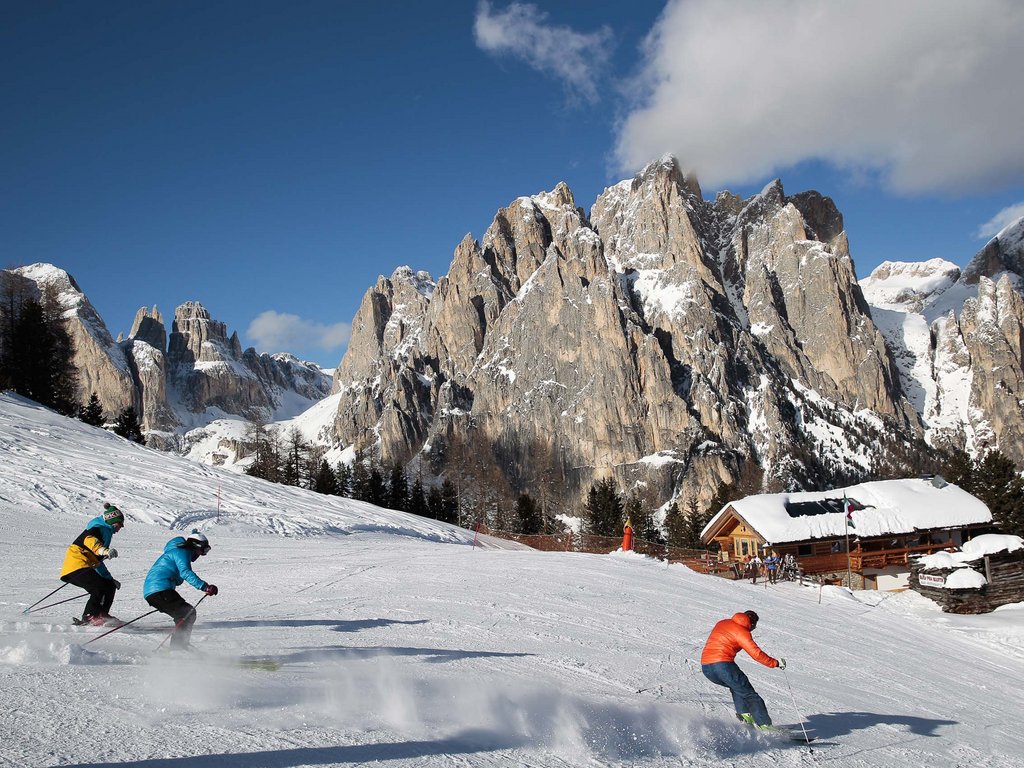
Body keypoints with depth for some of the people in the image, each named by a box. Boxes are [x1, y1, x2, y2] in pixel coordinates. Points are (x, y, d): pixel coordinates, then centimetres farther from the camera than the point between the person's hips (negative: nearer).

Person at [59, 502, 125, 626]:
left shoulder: (105, 532, 28)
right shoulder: (100, 528, -2)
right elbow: (89, 539, -28)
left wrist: (111, 579, 34)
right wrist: (104, 550, -45)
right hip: (77, 565, -10)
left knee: (110, 586, 5)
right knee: (101, 588, -21)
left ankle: (101, 616, 1)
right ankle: (89, 616, -20)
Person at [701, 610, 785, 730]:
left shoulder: (722, 623, 21)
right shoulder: (742, 631, -1)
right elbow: (756, 653, -7)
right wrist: (775, 663, 1)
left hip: (705, 667, 7)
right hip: (723, 665, -7)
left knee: (736, 685, 30)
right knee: (749, 695, 3)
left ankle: (744, 714, 13)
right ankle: (765, 725, -5)